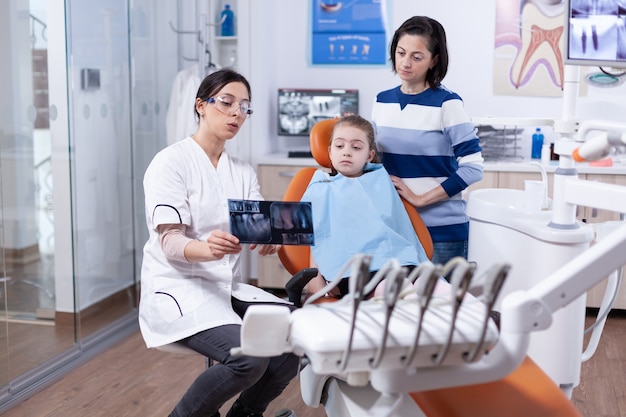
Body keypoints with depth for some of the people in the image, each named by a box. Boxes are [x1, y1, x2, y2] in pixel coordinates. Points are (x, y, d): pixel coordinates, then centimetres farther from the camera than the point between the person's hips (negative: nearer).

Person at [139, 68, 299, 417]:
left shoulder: (243, 171, 13)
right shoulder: (171, 162, -7)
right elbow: (169, 241, -17)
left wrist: (269, 241, -25)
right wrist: (207, 249, -40)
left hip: (230, 288, 6)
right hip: (178, 288, -6)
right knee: (249, 357, -30)